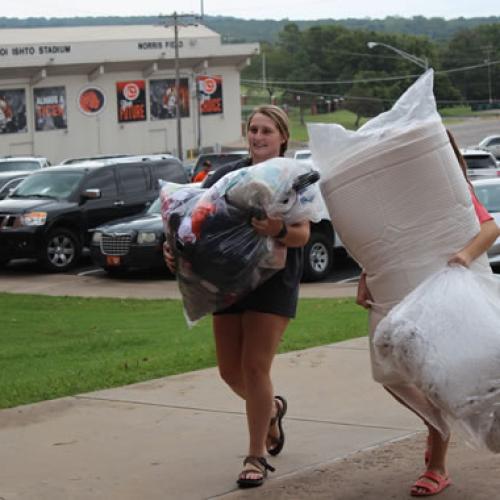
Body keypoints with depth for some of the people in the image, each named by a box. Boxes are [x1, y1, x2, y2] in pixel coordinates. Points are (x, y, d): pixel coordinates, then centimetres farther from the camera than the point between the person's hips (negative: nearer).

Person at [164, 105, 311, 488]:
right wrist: (176, 247, -17)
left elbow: (303, 235, -11)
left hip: (274, 283, -4)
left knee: (255, 367, -10)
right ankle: (271, 409, 41)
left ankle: (257, 457, 2)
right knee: (231, 371, 9)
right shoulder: (228, 175, 8)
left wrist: (279, 231, -33)